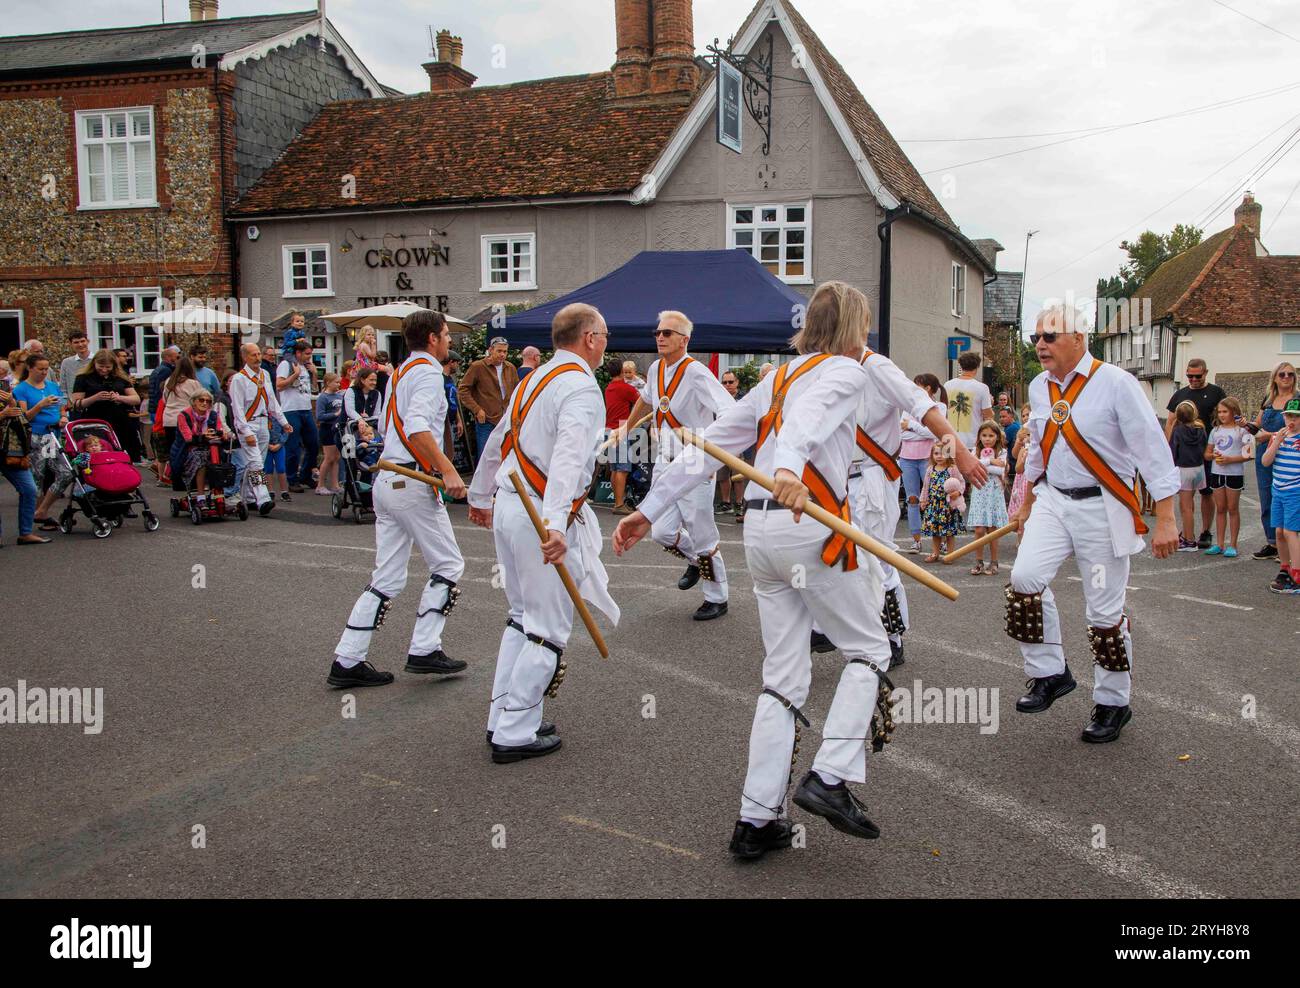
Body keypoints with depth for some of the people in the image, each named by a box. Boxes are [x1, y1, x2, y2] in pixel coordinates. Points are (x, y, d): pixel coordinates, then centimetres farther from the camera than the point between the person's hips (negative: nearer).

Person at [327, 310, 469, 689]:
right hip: (414, 483, -9)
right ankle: (424, 650, 5)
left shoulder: (399, 373, 20)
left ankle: (347, 661, 9)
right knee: (448, 565, 5)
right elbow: (418, 427, -24)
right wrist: (448, 471, -27)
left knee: (387, 578, 10)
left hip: (386, 480, 9)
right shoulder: (428, 373, -9)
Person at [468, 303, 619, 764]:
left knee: (523, 616, 20)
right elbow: (568, 458, -29)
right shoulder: (581, 388, -14)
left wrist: (480, 496, 38)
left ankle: (503, 719, 27)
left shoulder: (535, 378, 15)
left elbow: (498, 440, 25)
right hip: (542, 516, -9)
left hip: (508, 505, 9)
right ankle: (515, 735, 6)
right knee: (549, 630, 1)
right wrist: (554, 525, -41)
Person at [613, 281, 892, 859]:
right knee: (868, 650, 12)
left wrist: (650, 509, 12)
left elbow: (706, 446, 15)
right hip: (811, 525, -7)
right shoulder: (846, 371, 2)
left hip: (759, 529, 7)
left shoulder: (777, 378, 23)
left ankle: (757, 820, 12)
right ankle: (830, 777, -2)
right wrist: (789, 467, -44)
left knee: (784, 678, 12)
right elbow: (809, 416, -23)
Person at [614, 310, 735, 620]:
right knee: (662, 531, 3)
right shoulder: (656, 369, 6)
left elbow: (731, 413, -27)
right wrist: (627, 427, 38)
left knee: (703, 536, 2)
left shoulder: (696, 372, -18)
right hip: (666, 462, 7)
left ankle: (717, 598, 20)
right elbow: (645, 399, 29)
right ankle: (695, 561, 35)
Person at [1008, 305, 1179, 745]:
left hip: (1102, 508, -5)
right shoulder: (1039, 387, 6)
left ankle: (1113, 702, 20)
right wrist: (1027, 502, 25)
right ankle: (1050, 673, 2)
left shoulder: (1115, 383, -13)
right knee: (1025, 578, -16)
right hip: (1053, 501, 5)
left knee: (1105, 611, 1)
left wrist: (1165, 519, -17)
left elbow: (1152, 448, -14)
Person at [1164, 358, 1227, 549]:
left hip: (1206, 452, -3)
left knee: (1207, 492, 3)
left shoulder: (1216, 392, 1)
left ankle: (1205, 533, 11)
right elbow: (1170, 422, 13)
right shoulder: (1180, 394, 11)